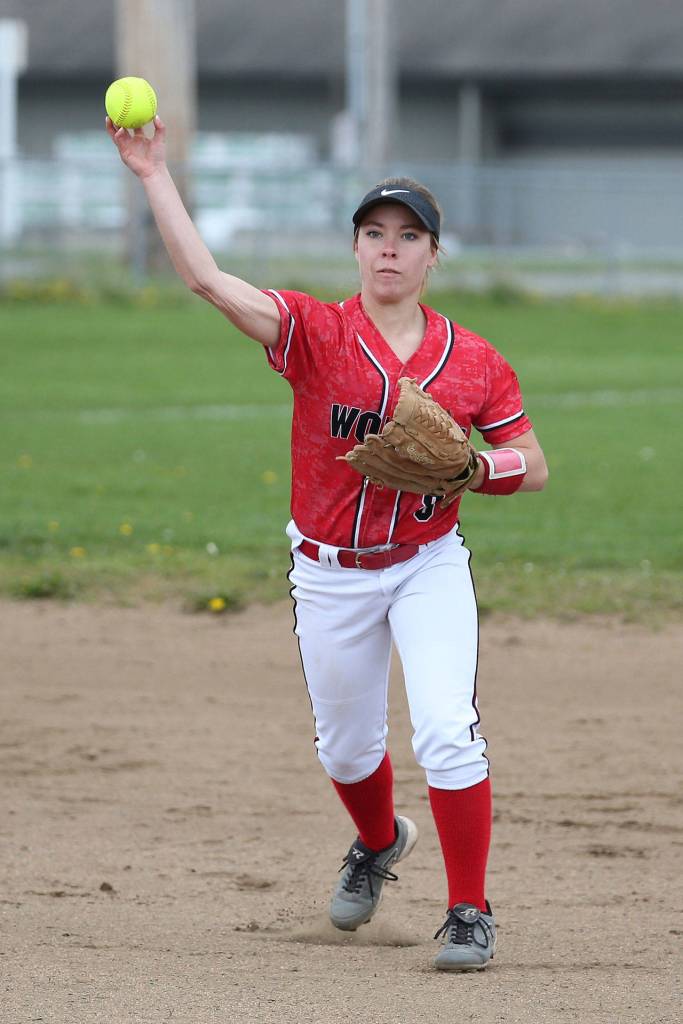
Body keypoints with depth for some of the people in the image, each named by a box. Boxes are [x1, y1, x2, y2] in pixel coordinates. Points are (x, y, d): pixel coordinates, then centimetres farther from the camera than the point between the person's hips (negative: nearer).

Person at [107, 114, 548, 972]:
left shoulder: (473, 362, -6)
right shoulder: (316, 334, -11)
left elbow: (533, 467, 2)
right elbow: (206, 279, -24)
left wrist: (468, 469, -20)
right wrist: (154, 176, -32)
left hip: (429, 565, -1)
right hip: (331, 573, 1)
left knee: (446, 729, -17)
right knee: (346, 746, 16)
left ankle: (469, 911, -4)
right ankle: (378, 844, 50)